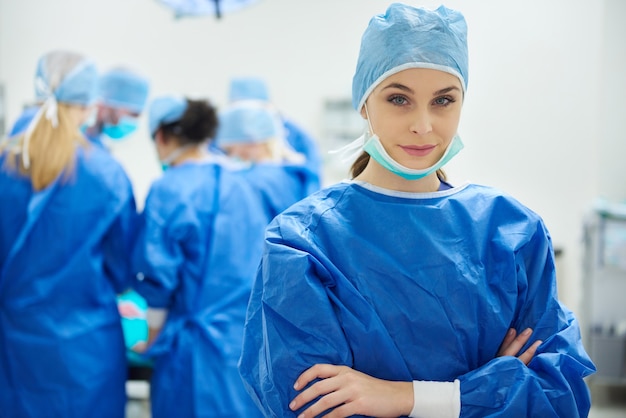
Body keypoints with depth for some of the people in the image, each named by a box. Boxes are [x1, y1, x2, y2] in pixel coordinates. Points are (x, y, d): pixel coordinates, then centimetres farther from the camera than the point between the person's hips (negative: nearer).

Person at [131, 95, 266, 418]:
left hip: (197, 353, -5)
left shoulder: (169, 190, -12)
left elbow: (158, 275, -11)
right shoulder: (241, 184, 7)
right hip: (250, 343, 6)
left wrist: (153, 337, 4)